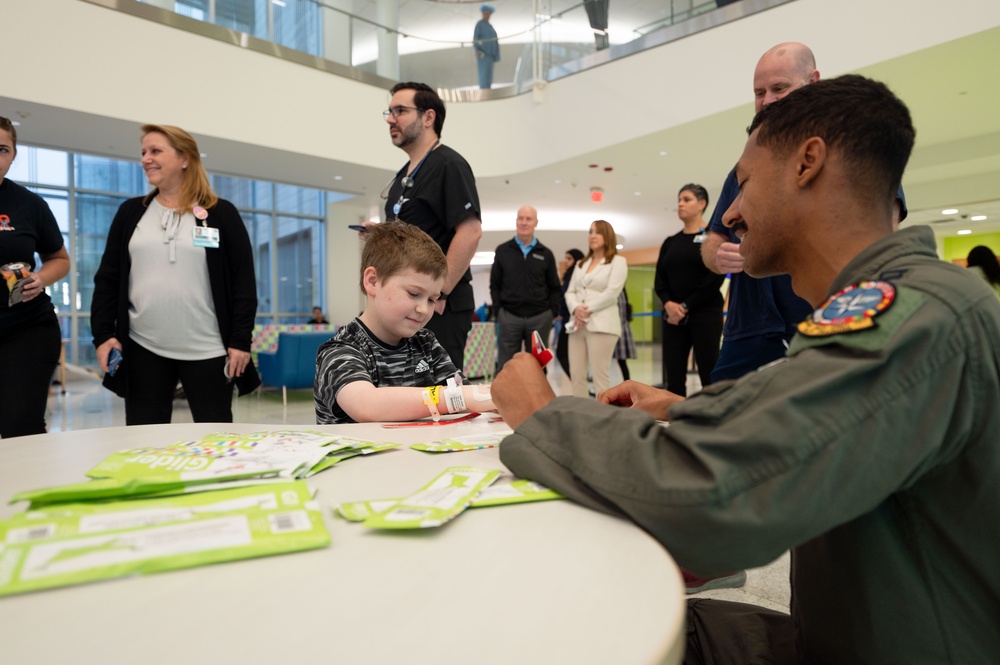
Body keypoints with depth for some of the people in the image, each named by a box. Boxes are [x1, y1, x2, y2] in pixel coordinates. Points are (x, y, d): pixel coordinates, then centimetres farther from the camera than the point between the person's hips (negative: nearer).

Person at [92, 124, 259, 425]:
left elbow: (244, 281, -2)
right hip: (143, 349, 3)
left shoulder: (221, 213, 2)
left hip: (207, 350, -3)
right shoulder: (130, 212, 12)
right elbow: (107, 278, 12)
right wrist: (103, 333, 1)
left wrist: (240, 340, -8)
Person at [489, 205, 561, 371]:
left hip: (540, 317, 1)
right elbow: (495, 285, 8)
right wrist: (498, 310, -2)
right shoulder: (502, 251, 7)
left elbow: (555, 288, 10)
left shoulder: (546, 254, 9)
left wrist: (552, 312, -2)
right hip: (509, 317, -1)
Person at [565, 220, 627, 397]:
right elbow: (570, 292, 13)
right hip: (578, 325, 6)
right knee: (576, 375, 3)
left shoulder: (618, 261, 4)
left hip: (601, 324, -6)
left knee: (600, 375, -8)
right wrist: (576, 309, -8)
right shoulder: (581, 263, 22)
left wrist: (587, 310, -12)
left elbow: (611, 293, -8)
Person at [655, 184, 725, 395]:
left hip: (705, 313, -4)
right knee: (673, 376, 2)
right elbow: (660, 279, 9)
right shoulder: (670, 242, 15)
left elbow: (716, 278, -8)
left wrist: (686, 305, -12)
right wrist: (668, 303, -11)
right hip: (673, 316, 5)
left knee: (709, 374, -3)